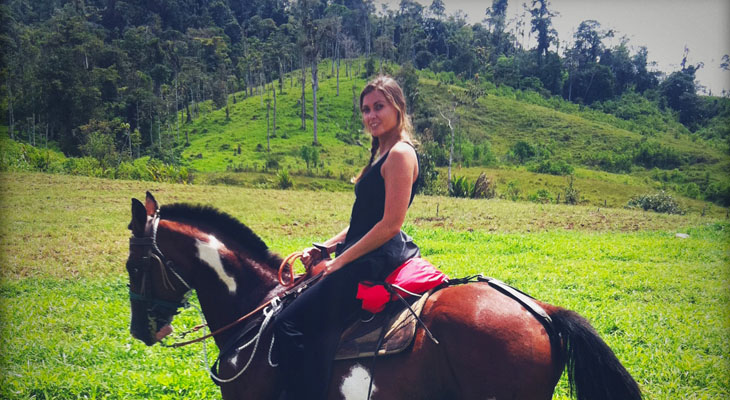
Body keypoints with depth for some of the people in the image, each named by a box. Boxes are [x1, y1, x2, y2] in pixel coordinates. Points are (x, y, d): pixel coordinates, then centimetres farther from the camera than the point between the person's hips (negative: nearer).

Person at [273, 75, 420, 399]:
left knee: (290, 323, -18)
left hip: (378, 260, -11)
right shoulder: (382, 154, 17)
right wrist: (324, 248, 8)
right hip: (367, 257, 11)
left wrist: (339, 262, -16)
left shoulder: (400, 154, -14)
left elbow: (390, 225, -21)